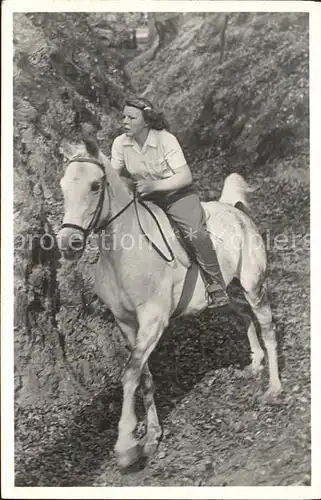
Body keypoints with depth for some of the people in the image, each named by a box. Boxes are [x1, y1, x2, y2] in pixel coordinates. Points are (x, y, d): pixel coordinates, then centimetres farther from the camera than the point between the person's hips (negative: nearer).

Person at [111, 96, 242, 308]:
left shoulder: (166, 140, -19)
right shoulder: (120, 143, -7)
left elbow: (185, 177, -20)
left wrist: (154, 185, -31)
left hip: (177, 193, -5)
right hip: (143, 197, 5)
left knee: (195, 233, -28)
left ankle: (216, 287, -12)